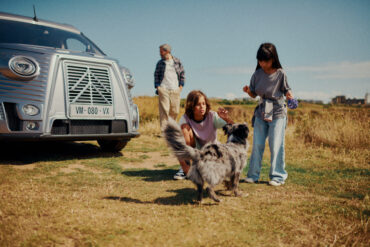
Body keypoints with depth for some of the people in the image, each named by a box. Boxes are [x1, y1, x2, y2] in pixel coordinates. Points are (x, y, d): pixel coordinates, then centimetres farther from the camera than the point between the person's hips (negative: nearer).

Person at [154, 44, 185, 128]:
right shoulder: (160, 63, 8)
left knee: (175, 111, 2)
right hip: (163, 89, -1)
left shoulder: (177, 61, 8)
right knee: (164, 110, -10)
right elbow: (156, 75, 11)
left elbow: (182, 73, 13)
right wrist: (157, 86, -1)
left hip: (175, 90, 1)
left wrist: (181, 85, 5)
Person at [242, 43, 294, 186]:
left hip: (277, 114, -3)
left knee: (276, 145, -2)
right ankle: (253, 175, 16)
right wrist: (248, 91, -13)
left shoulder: (280, 74, -8)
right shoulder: (257, 74, 1)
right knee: (257, 145, 6)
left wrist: (289, 95, -23)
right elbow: (254, 95, 8)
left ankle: (277, 176, 10)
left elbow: (286, 90, 0)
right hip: (261, 113, 4)